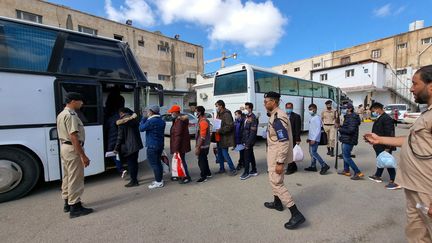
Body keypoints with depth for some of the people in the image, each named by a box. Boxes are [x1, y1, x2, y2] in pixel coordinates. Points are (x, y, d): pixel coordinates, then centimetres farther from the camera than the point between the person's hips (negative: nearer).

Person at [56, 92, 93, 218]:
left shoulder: (61, 114, 14)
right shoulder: (71, 115, -18)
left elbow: (64, 134, 18)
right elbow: (74, 137, -25)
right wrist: (83, 155, -24)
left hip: (64, 147, 11)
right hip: (73, 149, -10)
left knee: (67, 177, 18)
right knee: (75, 179, -2)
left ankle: (67, 203, 31)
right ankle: (75, 207, 7)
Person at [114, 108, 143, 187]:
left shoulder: (122, 122, -11)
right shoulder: (134, 119, 9)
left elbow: (120, 136, -11)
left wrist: (116, 148, -5)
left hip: (128, 146, -7)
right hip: (136, 144, 7)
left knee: (130, 163, 2)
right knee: (134, 162, 17)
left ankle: (133, 181, 9)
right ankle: (134, 179, 29)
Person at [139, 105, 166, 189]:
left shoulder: (151, 121, -19)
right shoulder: (162, 121, 9)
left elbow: (141, 128, -9)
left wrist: (144, 118, 0)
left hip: (152, 146, -9)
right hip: (160, 144, 9)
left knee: (154, 164, -1)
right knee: (158, 162, 17)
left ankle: (158, 182, 5)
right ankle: (160, 179, 27)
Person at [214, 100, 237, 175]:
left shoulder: (226, 114, -17)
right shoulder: (219, 114, 14)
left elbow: (230, 126, -26)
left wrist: (220, 130, -22)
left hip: (225, 138, -10)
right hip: (219, 137, 10)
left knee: (225, 153, -6)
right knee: (220, 153, 15)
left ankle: (233, 169, 7)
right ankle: (222, 169, 28)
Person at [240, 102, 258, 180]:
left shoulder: (253, 118, -16)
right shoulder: (247, 117, 11)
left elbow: (253, 132, -20)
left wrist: (248, 143, -21)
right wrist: (243, 140, 13)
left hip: (249, 140, -9)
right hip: (246, 140, 9)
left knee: (247, 156, -2)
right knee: (251, 155, 15)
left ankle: (246, 173, 9)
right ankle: (254, 171, 27)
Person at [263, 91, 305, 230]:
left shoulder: (278, 117, -23)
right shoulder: (275, 115, 8)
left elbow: (284, 142, -27)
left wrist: (280, 162, -26)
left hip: (277, 156, -10)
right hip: (274, 154, 10)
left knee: (276, 183, -3)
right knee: (274, 180, 23)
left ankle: (297, 214, 4)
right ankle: (277, 203, 42)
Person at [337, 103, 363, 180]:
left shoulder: (352, 118, -18)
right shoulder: (348, 117, 13)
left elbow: (351, 130, -26)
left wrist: (340, 129, -16)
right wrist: (341, 127, 2)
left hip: (349, 140, -11)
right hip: (346, 140, 11)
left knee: (346, 156, -7)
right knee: (345, 155, 19)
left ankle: (358, 173, 0)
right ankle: (346, 170, 32)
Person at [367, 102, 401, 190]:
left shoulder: (387, 118, -19)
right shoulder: (379, 118, 11)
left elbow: (389, 134, -23)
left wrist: (387, 148, -24)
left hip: (385, 147, -9)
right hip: (379, 146, 9)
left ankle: (394, 182, 9)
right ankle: (377, 176, 32)